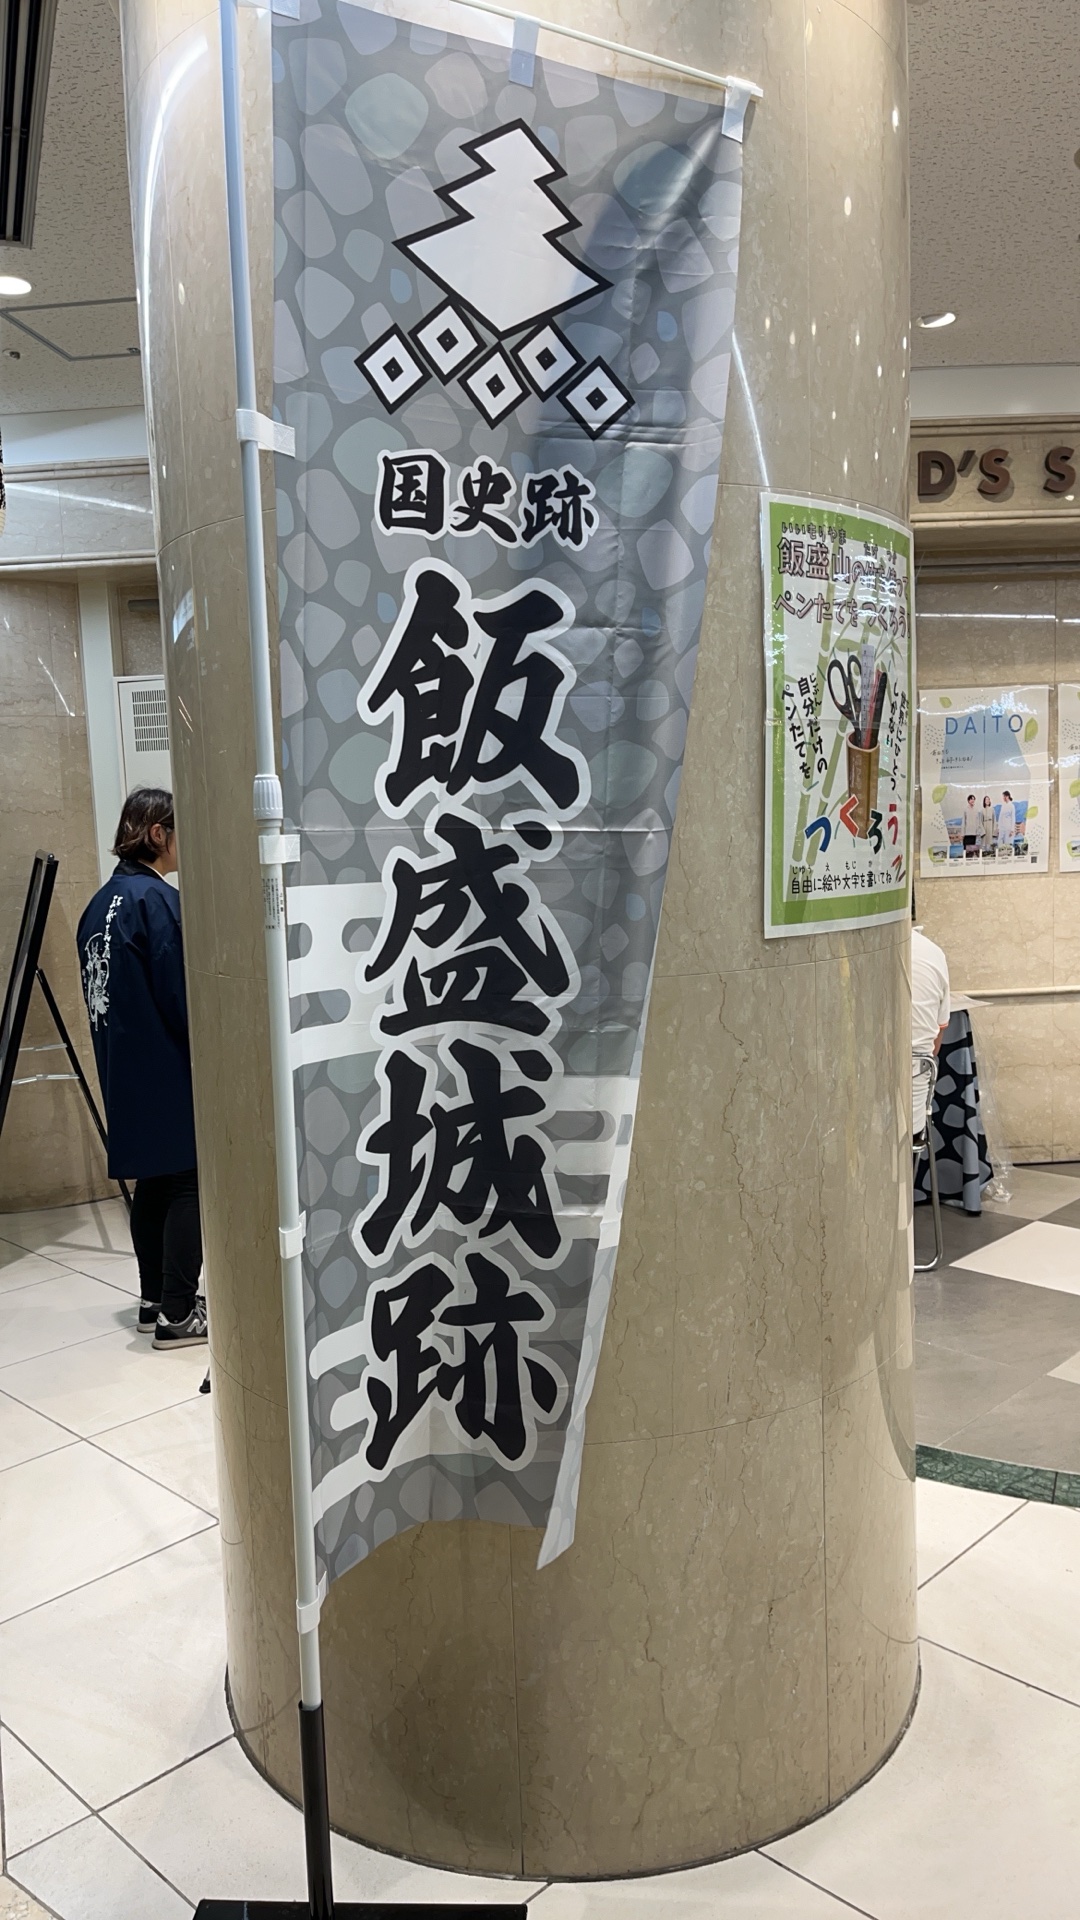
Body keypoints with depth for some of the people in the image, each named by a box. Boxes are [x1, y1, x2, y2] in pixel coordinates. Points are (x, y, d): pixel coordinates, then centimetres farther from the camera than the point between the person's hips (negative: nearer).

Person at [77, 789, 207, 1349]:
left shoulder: (102, 902, 10)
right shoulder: (158, 900, -17)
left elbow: (102, 992, 15)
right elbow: (182, 997, -18)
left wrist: (120, 1052, 20)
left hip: (126, 1071, 9)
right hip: (169, 1071, -9)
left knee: (153, 1183, 16)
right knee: (188, 1186, -1)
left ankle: (154, 1301, 25)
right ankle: (178, 1315, 3)